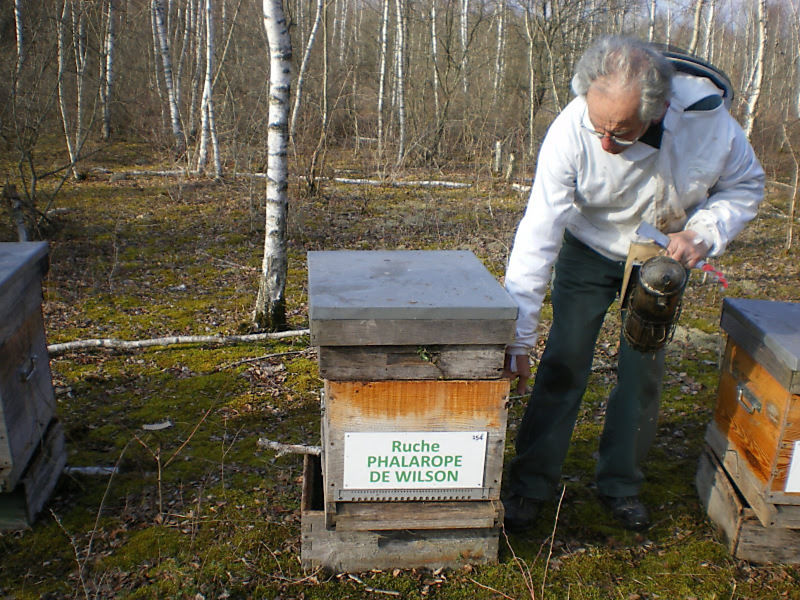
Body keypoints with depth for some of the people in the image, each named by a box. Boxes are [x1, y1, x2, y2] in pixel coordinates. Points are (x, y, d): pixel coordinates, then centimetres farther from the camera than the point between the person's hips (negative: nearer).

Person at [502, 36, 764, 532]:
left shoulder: (707, 119, -29)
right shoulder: (571, 130, -34)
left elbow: (746, 184, -7)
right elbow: (538, 234, -32)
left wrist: (703, 234, -26)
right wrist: (518, 338, -33)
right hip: (590, 249, -1)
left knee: (644, 369, 4)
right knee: (564, 362, -6)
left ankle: (622, 485, 24)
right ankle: (531, 484, 10)